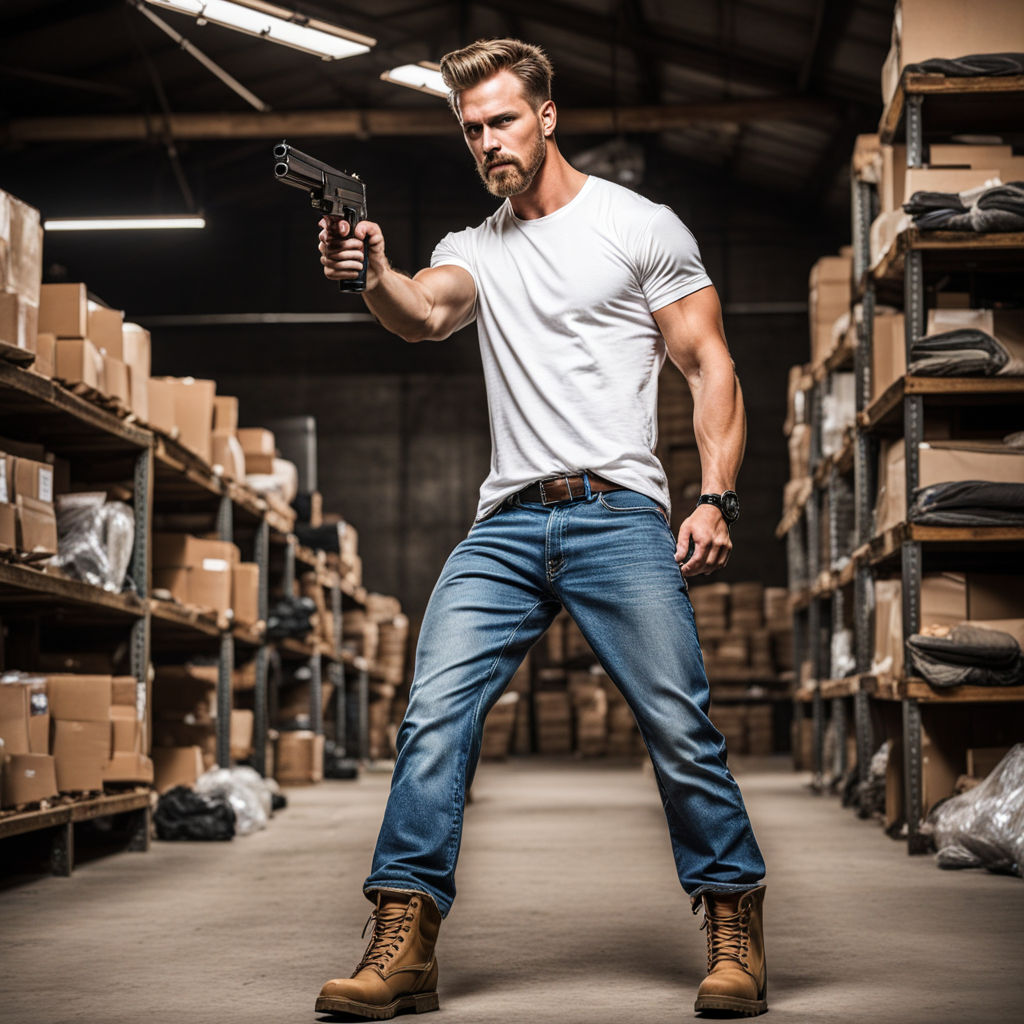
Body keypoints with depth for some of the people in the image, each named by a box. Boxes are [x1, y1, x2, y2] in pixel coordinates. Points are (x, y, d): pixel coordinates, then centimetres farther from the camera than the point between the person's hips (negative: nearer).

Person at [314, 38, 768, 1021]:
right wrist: (375, 276, -29)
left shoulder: (640, 226, 7)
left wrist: (716, 498, -9)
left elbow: (710, 366, 4)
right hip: (507, 523, 3)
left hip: (619, 514, -3)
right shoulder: (473, 249, 18)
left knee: (678, 726, -6)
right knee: (435, 708, -10)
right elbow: (425, 315, -5)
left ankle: (734, 930, 11)